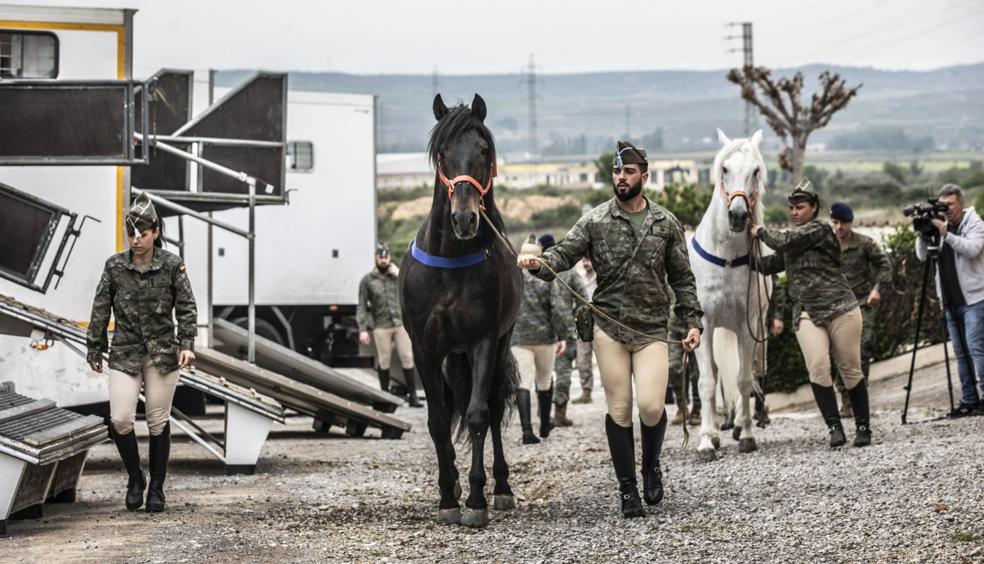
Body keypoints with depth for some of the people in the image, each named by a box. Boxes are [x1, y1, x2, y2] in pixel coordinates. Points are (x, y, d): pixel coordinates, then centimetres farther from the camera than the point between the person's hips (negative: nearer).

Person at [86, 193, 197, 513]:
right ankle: (135, 479, 13)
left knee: (158, 422, 5)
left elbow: (186, 308, -1)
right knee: (120, 419, -10)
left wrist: (187, 344, -12)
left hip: (162, 354, -1)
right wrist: (94, 350, 9)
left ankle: (156, 488, 18)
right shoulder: (115, 267, 0)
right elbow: (101, 310, 7)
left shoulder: (172, 266, -3)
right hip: (125, 354, 1)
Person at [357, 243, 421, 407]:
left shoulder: (397, 275, 12)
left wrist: (399, 275, -4)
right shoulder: (367, 280, 7)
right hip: (381, 327, -1)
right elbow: (362, 307, 4)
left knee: (407, 359, -4)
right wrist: (362, 329, -5)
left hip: (401, 323, 1)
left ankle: (412, 395, -4)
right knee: (383, 362, 2)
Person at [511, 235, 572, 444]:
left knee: (523, 382, -4)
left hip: (517, 338, 0)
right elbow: (558, 308, -9)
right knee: (544, 380, 17)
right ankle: (545, 425, 29)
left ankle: (527, 430, -17)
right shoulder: (548, 278, -4)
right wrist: (562, 336, -4)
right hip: (544, 337, 0)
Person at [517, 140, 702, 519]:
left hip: (652, 329, 0)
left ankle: (651, 466, 18)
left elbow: (682, 279, 10)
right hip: (609, 328, 0)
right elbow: (564, 255, -4)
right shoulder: (595, 221, 3)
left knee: (650, 407, -12)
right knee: (619, 410, 1)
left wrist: (692, 322, 2)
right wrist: (537, 263, -26)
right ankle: (628, 490, 12)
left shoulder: (666, 224, 7)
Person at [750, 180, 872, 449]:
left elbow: (783, 242, -15)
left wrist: (759, 232, 0)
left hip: (839, 308, -5)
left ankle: (863, 427, 12)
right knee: (817, 367, -13)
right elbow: (772, 264, 19)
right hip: (807, 313, 6)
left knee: (850, 369, 2)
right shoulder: (794, 234, 18)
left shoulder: (819, 229, -6)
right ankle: (834, 427, -10)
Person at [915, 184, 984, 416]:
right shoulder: (940, 225, 13)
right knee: (961, 352, 7)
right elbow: (922, 256, 6)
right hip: (951, 301, 6)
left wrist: (945, 234, -28)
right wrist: (923, 234, -11)